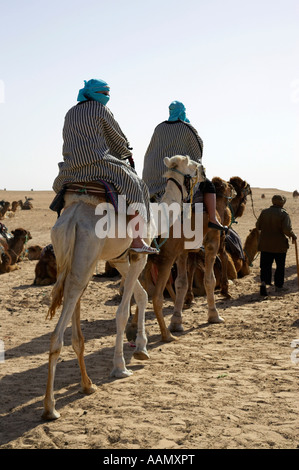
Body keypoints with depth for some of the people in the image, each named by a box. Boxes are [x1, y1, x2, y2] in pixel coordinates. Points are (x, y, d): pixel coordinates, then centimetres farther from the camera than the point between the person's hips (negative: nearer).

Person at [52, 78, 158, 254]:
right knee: (134, 186, 2)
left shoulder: (70, 114, 19)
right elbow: (116, 136, 9)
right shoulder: (100, 109, 1)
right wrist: (127, 153, 28)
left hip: (71, 170, 6)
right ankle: (136, 240, -6)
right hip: (98, 163, -6)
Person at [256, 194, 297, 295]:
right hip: (279, 245, -3)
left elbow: (258, 226, 8)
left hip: (265, 245, 3)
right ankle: (278, 286, 17)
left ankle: (263, 282, -16)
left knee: (265, 265, 6)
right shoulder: (284, 214, -11)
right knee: (280, 266, 13)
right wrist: (293, 236, -1)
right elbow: (287, 230, -19)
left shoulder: (264, 212, 1)